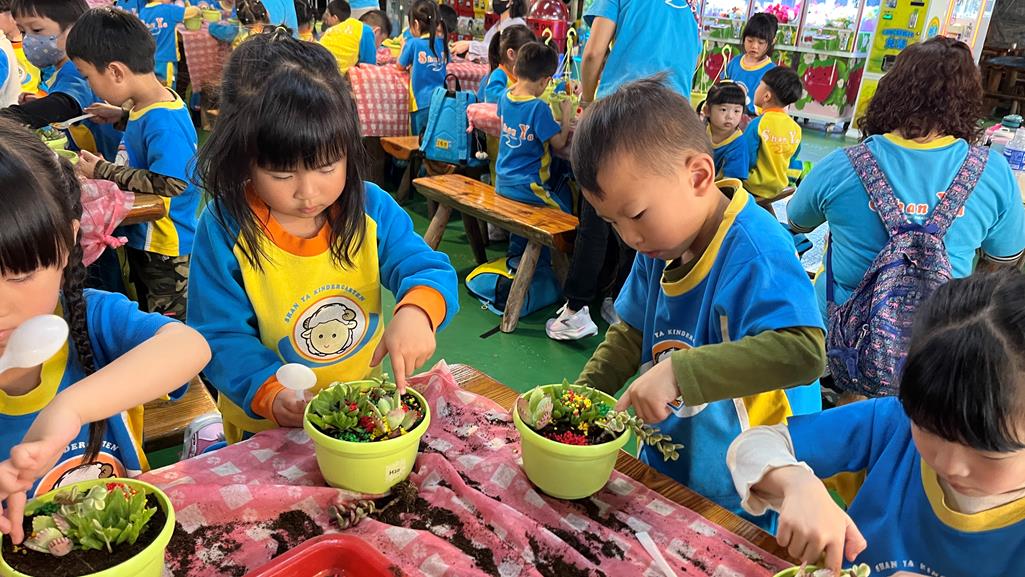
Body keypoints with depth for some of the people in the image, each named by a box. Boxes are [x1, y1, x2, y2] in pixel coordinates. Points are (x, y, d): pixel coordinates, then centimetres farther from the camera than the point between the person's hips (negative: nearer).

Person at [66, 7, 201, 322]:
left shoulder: (163, 120, -28)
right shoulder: (155, 103, 1)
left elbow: (169, 183, -32)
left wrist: (104, 172, -22)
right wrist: (123, 117, 10)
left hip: (166, 250, -10)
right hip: (143, 237, 10)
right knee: (149, 316, 25)